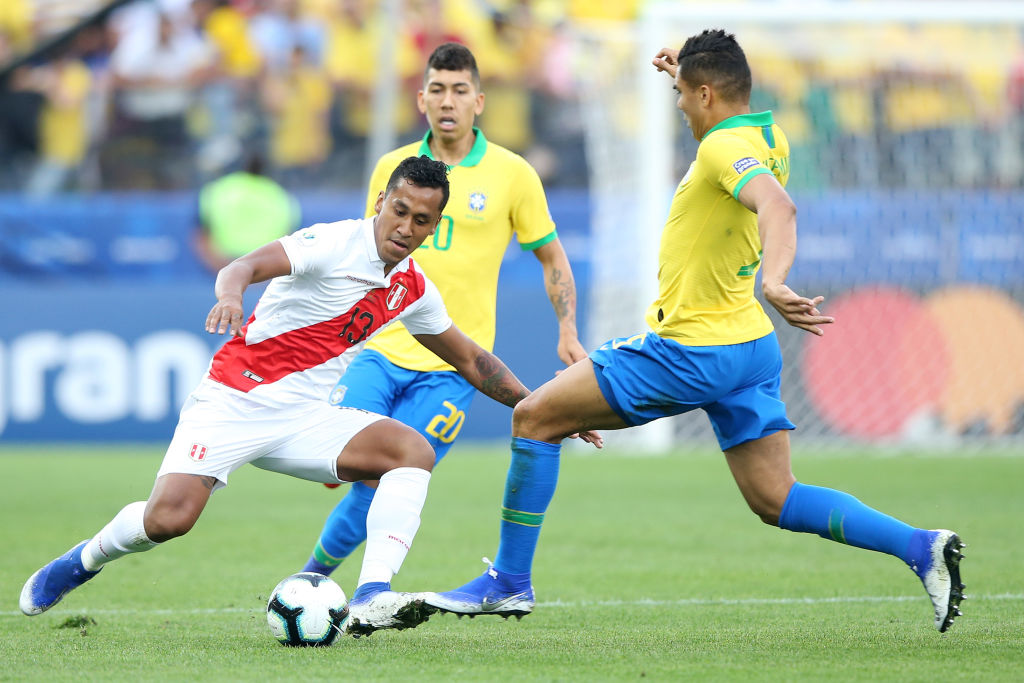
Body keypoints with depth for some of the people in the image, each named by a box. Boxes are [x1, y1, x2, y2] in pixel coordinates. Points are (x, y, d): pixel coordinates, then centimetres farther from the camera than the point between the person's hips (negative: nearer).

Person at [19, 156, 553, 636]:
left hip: (301, 419, 6)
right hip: (234, 398, -6)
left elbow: (470, 360, 23)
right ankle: (84, 560, 10)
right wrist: (230, 293, -52)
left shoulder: (413, 291, 8)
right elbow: (246, 266, -29)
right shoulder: (334, 243, -14)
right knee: (168, 517, -23)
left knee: (413, 451, -17)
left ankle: (370, 599, -28)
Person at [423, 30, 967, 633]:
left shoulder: (724, 148, -19)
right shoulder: (769, 139, 8)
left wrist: (773, 280, -56)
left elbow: (779, 207, -40)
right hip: (750, 343, 9)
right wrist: (688, 76, 33)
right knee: (776, 502, 9)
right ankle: (922, 547, -6)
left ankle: (510, 580, 5)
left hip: (691, 352, -9)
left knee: (536, 416, 1)